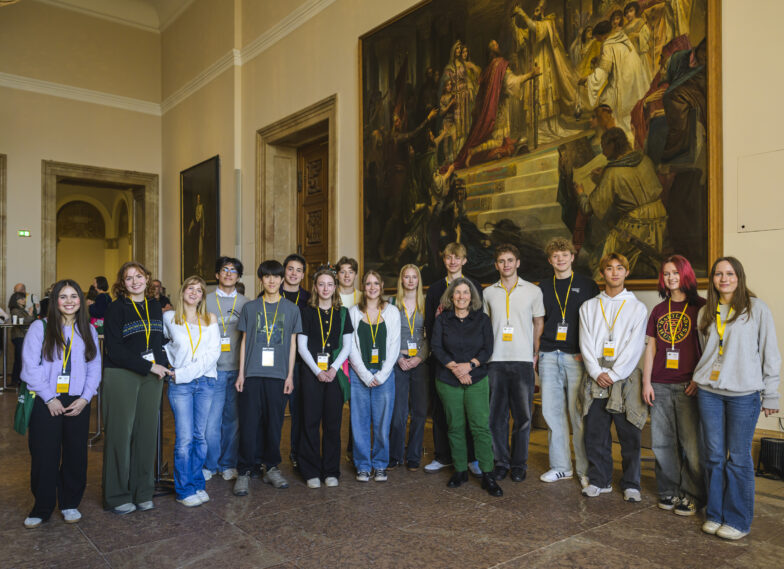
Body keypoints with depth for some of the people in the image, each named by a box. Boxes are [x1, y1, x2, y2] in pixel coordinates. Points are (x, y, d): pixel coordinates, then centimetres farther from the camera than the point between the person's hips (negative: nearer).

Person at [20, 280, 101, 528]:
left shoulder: (88, 330, 9)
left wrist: (85, 398, -5)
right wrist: (50, 398, -11)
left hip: (78, 403, 3)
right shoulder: (40, 328, -1)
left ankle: (70, 504, 24)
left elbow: (94, 367, 7)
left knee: (76, 455, 8)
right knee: (44, 456, 3)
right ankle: (41, 508, 19)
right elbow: (30, 366, -6)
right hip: (46, 403, -2)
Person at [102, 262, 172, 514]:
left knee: (147, 433, 7)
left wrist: (163, 365, 3)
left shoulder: (155, 306, 11)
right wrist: (149, 366, -14)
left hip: (151, 378, 5)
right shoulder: (116, 309, -5)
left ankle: (142, 492, 18)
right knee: (121, 434, 0)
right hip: (121, 377, -5)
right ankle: (117, 496, 13)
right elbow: (114, 350, -12)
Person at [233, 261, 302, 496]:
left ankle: (271, 468, 20)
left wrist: (290, 375, 3)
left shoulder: (291, 309, 8)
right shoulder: (250, 307, 8)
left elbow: (292, 344, 9)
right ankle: (244, 472, 9)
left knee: (274, 424, 6)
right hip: (253, 373, 0)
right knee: (248, 424, -1)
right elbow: (244, 341, 9)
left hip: (278, 374, 0)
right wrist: (241, 373, 3)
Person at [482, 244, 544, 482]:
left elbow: (539, 324, 11)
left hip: (523, 360, -1)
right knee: (497, 414, 4)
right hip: (496, 361, 1)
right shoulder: (488, 293, 9)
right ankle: (501, 462, 17)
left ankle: (519, 464, 16)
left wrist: (536, 353, 4)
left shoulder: (533, 291, 5)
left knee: (523, 415, 2)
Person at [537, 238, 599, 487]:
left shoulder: (586, 285, 5)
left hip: (576, 356, -3)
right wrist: (536, 351, 9)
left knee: (578, 412, -2)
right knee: (552, 411, 5)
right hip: (549, 356, 3)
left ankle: (585, 469, 9)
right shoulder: (543, 287, 14)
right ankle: (561, 466, 16)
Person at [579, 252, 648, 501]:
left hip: (625, 378, -2)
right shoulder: (588, 306, 11)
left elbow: (635, 346, -3)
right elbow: (586, 343, 4)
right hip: (595, 380, 2)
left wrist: (613, 375, -10)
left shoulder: (637, 307, 5)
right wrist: (597, 373, -8)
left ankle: (631, 484, 17)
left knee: (630, 436, 2)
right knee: (595, 434, 6)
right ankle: (599, 480, 20)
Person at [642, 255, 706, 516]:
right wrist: (646, 382, 7)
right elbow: (651, 348, 12)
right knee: (662, 442, 7)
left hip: (688, 386, -4)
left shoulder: (700, 307, 2)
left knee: (691, 442, -1)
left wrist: (699, 379, -10)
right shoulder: (659, 310, 13)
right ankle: (669, 491, 20)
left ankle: (693, 495, 13)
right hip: (660, 385, 4)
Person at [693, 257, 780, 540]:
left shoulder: (757, 309, -2)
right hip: (709, 392, 4)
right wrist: (700, 378, 13)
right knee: (714, 455, 9)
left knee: (738, 458, 2)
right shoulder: (705, 312, 11)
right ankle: (714, 514, 22)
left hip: (743, 394, -4)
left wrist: (770, 394, -2)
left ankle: (738, 520, 16)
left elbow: (770, 353, -1)